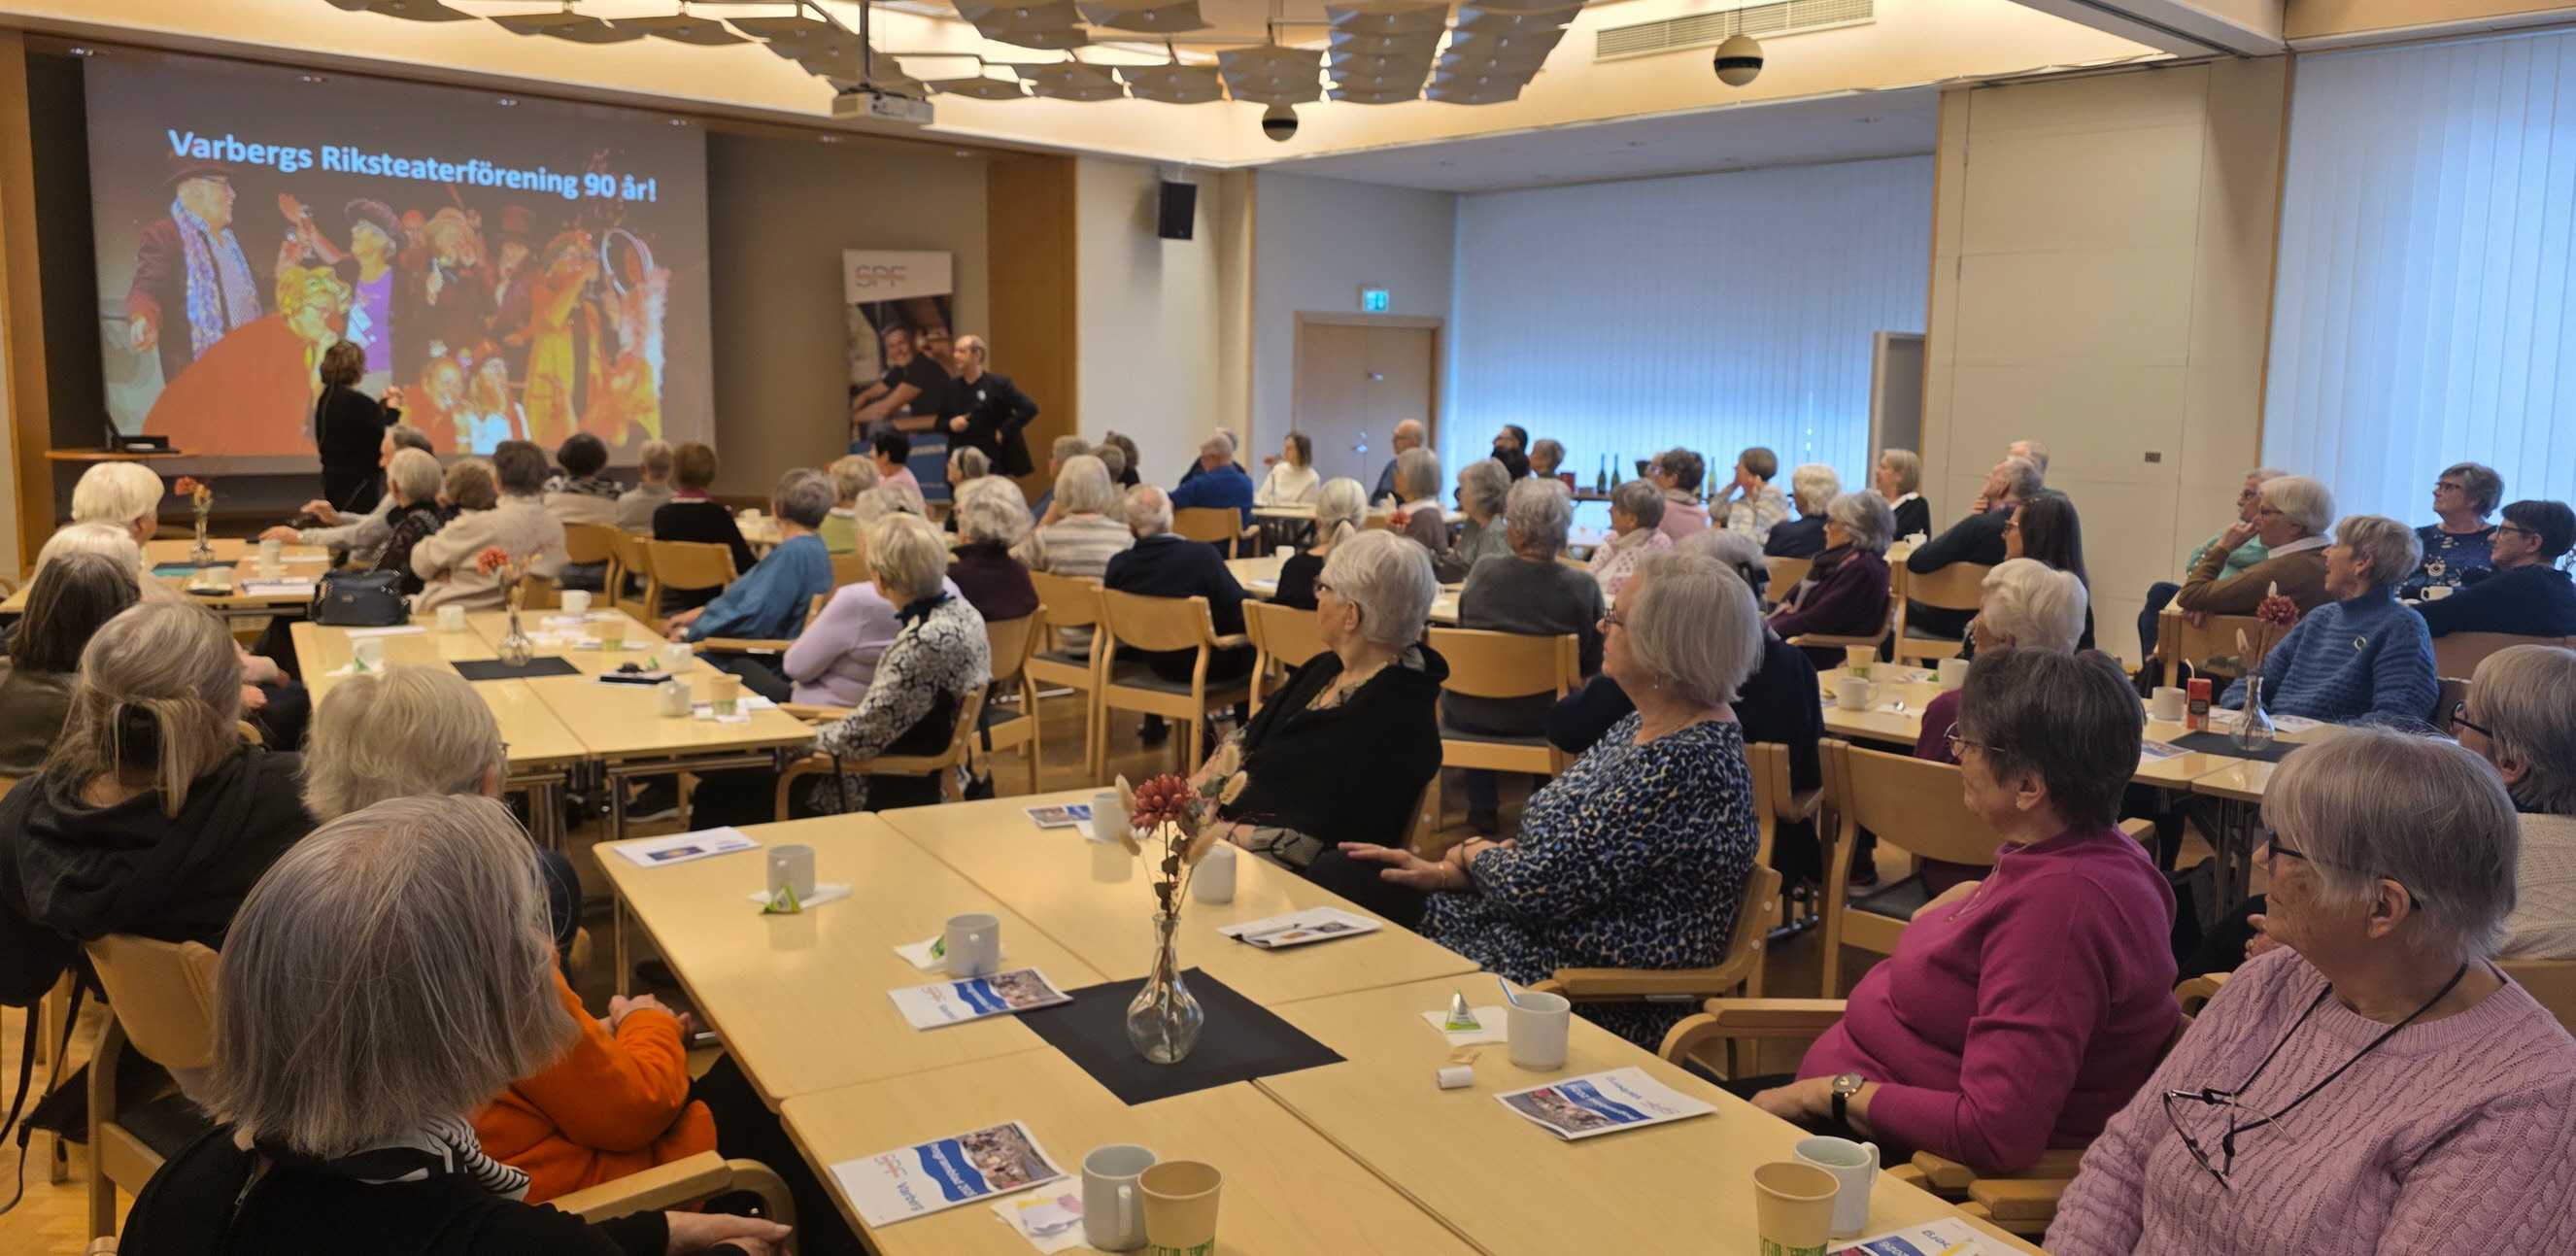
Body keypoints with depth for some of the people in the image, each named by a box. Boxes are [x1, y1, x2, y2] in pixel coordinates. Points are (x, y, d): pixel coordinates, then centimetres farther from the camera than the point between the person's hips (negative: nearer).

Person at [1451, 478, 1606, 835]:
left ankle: (1483, 807, 41)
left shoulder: (1482, 573, -16)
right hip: (1541, 720, -1)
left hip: (1470, 717, 1)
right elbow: (1592, 665, -6)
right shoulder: (1583, 588, -19)